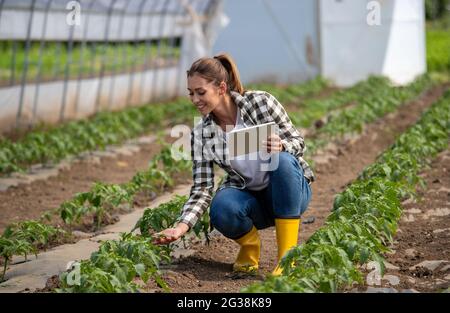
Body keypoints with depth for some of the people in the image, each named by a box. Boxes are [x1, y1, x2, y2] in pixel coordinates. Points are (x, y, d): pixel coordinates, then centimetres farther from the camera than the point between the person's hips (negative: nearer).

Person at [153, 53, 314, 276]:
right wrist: (181, 227, -25)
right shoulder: (201, 134, -9)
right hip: (247, 197, 1)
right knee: (221, 209, -34)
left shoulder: (261, 102, -15)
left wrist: (281, 146, -32)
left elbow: (297, 141, -8)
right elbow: (202, 189, -9)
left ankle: (287, 256, -26)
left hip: (288, 191, -1)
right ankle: (249, 245, 3)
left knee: (283, 160, -35)